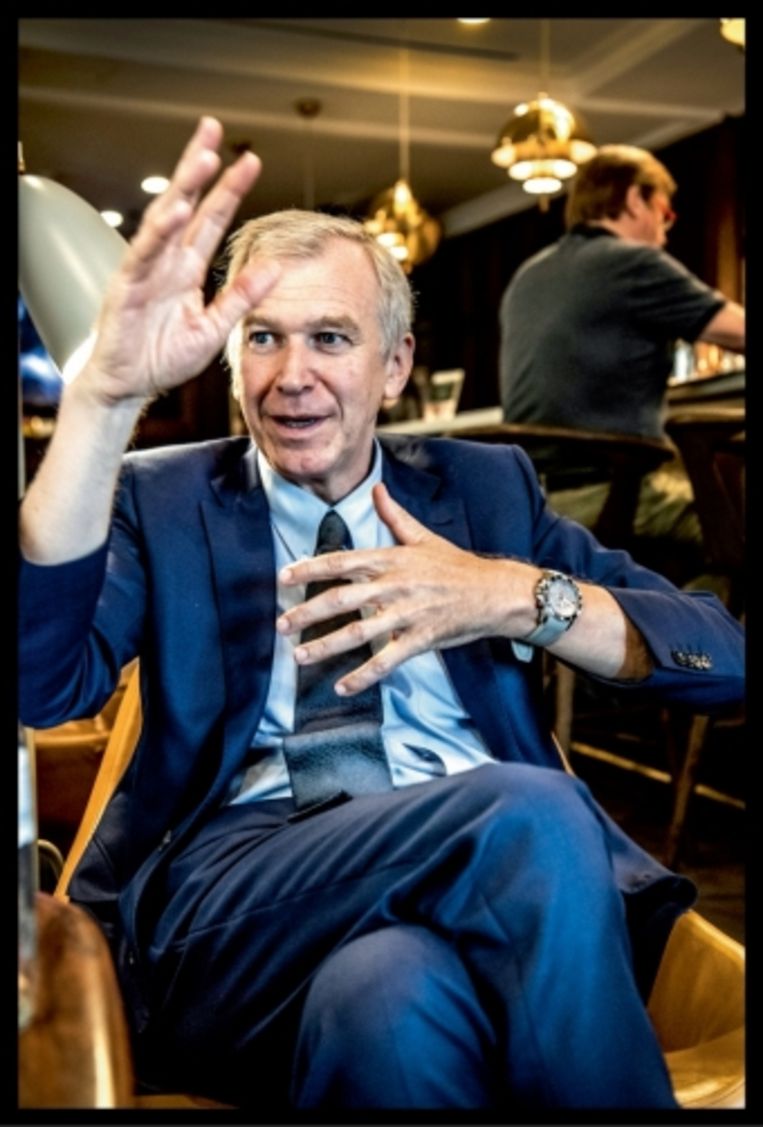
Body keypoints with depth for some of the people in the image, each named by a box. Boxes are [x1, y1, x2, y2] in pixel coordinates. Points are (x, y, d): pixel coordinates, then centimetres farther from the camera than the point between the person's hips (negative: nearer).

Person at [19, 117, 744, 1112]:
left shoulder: (486, 488, 16)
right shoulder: (162, 501, 12)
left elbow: (722, 654, 7)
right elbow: (40, 683, -9)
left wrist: (514, 597, -11)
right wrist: (106, 396, -19)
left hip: (503, 875, 2)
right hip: (233, 909, -1)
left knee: (386, 989, -35)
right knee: (524, 811, -31)